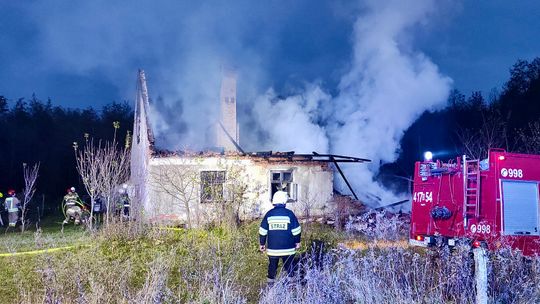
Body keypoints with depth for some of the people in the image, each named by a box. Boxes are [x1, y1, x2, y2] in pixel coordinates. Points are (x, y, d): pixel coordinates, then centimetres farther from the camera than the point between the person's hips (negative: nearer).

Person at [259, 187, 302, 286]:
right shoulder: (289, 214, -8)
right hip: (288, 248, -1)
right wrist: (297, 242, 10)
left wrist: (262, 244, 11)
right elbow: (296, 230, -4)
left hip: (272, 248, 1)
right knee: (289, 267, 11)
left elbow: (263, 231, 1)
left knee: (272, 267, 13)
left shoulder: (269, 214, -2)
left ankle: (271, 284, 19)